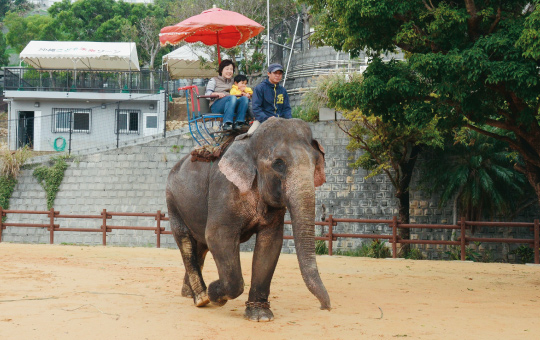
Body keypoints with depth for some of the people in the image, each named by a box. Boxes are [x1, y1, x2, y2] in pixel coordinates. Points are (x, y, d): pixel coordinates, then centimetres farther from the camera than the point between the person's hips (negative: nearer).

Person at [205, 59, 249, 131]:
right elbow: (207, 94, 5)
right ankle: (226, 124, -48)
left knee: (245, 98, -26)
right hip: (216, 106, -4)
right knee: (232, 97, -36)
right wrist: (217, 94, -18)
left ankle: (239, 122, -39)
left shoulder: (233, 81, 31)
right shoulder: (214, 80, 17)